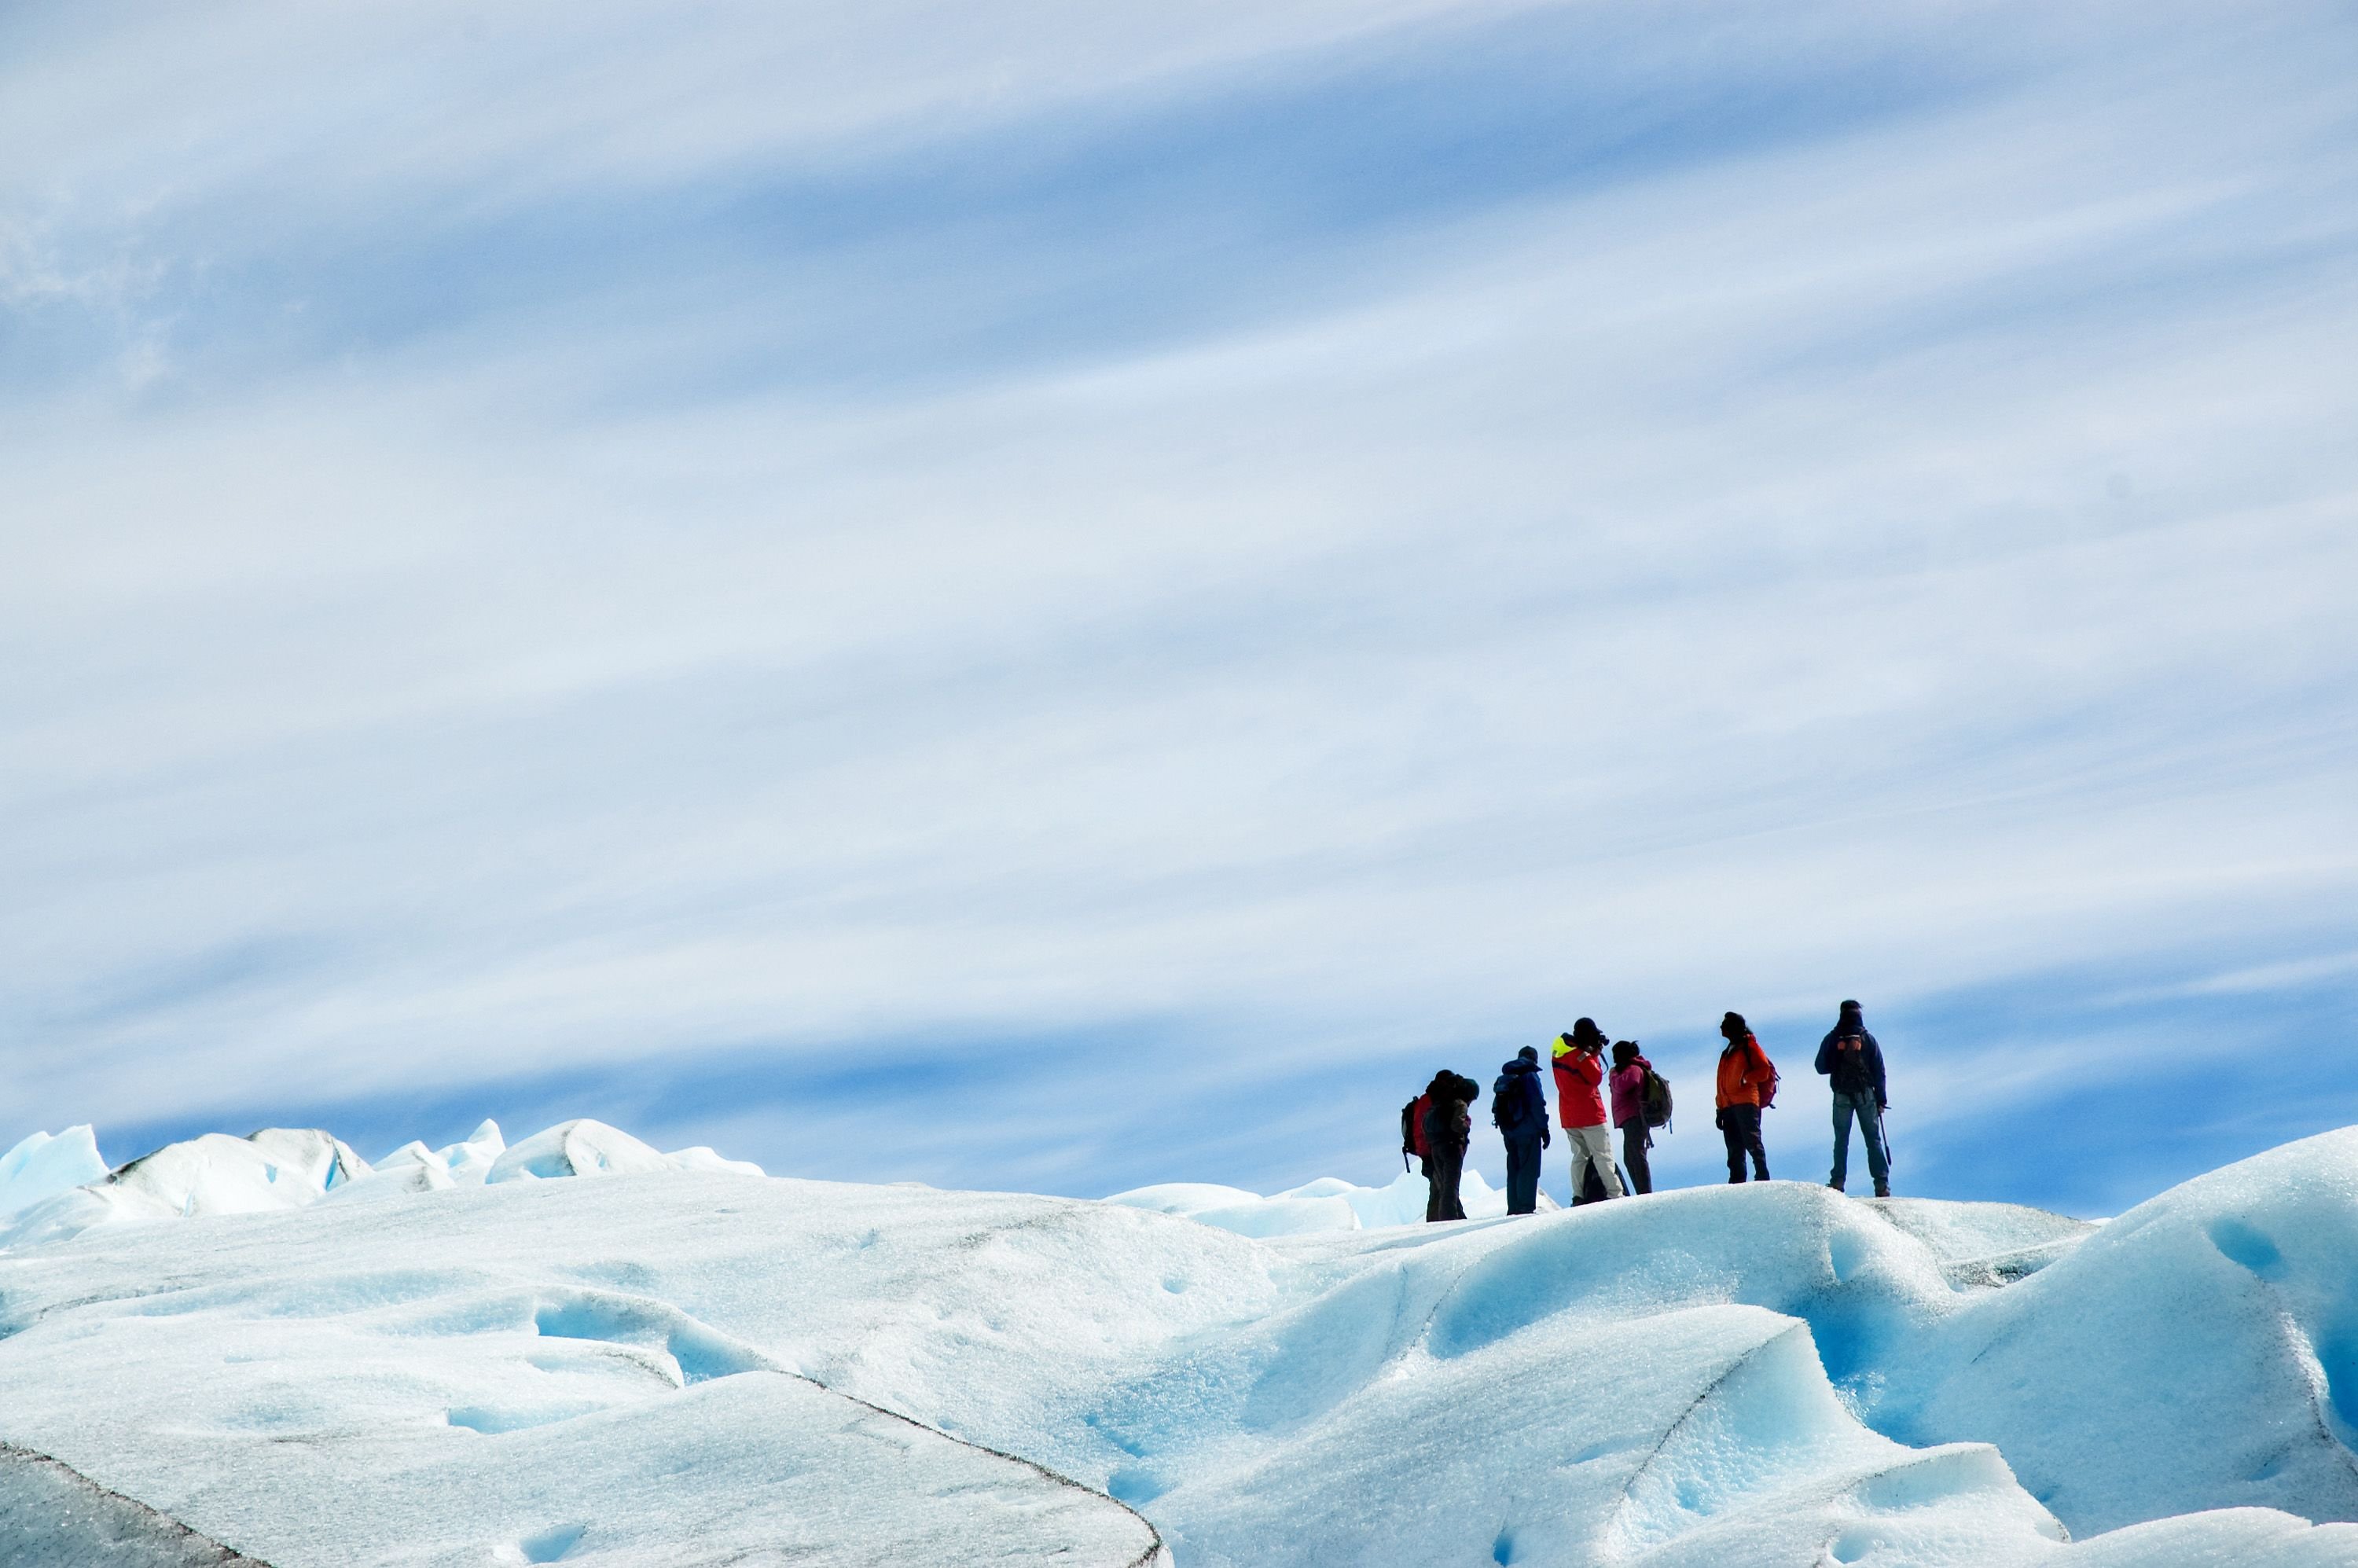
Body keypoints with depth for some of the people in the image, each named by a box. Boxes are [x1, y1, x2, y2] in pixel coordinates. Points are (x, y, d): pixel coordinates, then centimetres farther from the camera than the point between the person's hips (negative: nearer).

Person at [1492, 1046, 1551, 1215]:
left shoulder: (1504, 1078, 15)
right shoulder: (1530, 1075, -8)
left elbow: (1497, 1106, 14)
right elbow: (1537, 1104, -13)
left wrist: (1505, 1128, 15)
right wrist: (1544, 1130, -9)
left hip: (1508, 1131, 7)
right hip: (1528, 1130, -7)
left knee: (1513, 1170, 12)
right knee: (1529, 1170, -7)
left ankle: (1513, 1208, 11)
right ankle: (1526, 1208, -14)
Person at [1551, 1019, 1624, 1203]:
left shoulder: (1559, 1053, 9)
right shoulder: (1580, 1054, -16)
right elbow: (1596, 1077, -11)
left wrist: (1594, 1052, 6)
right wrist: (1595, 1054, -2)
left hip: (1568, 1116, 7)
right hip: (1589, 1114, -7)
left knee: (1580, 1155, 11)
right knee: (1603, 1155, -6)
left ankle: (1578, 1197, 4)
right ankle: (1615, 1195, -11)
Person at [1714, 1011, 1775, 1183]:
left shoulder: (1749, 1046, 4)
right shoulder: (1727, 1053, 27)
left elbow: (1764, 1071, -7)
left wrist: (1745, 1078, -13)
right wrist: (1720, 1109, 19)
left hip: (1746, 1103, -8)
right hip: (1729, 1106, 8)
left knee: (1752, 1142, -15)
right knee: (1734, 1150, 5)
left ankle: (1762, 1179, -17)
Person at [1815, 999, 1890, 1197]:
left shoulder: (1832, 1039, -1)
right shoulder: (1868, 1039, -1)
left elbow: (1821, 1067, 3)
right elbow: (1879, 1071, 0)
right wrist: (1881, 1099, 5)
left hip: (1841, 1096, 0)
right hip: (1866, 1095, 0)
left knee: (1841, 1140, 7)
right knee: (1873, 1139, 3)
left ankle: (1837, 1182, 0)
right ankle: (1881, 1184, -2)